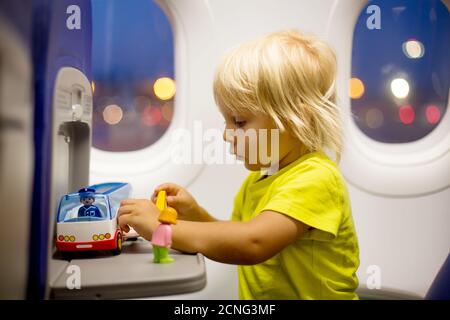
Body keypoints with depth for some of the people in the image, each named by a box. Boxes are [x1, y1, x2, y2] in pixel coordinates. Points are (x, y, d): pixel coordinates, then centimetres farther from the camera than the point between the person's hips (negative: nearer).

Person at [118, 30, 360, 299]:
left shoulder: (315, 179, -18)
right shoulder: (258, 178, 7)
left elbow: (252, 244, -30)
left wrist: (159, 227, -22)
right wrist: (196, 215, -1)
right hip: (254, 301, 6)